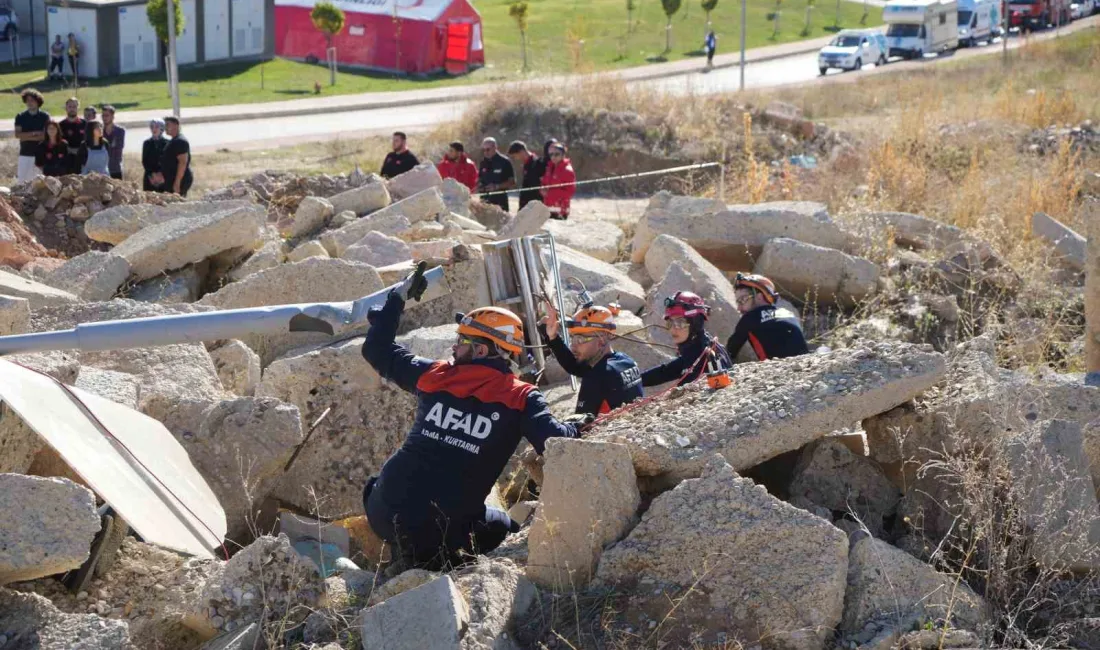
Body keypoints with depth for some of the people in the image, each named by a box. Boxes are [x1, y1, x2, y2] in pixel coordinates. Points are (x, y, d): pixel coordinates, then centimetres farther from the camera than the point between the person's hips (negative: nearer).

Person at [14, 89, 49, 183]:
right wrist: (34, 133, -12)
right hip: (25, 154, 2)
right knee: (22, 180, -2)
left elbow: (45, 135, -9)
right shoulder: (20, 117, 7)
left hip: (41, 154, -2)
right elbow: (17, 135, -3)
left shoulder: (45, 116, 1)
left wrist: (26, 136, -11)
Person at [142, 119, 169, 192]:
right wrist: (152, 174, -7)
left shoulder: (167, 143, 2)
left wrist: (161, 174, -11)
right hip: (150, 177, 2)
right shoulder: (147, 143, 10)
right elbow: (144, 161, 7)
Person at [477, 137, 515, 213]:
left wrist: (496, 186, -15)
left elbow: (512, 182, -4)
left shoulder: (504, 162, -3)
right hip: (485, 201, 5)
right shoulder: (483, 163, 12)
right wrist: (479, 186, 0)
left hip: (500, 201, -5)